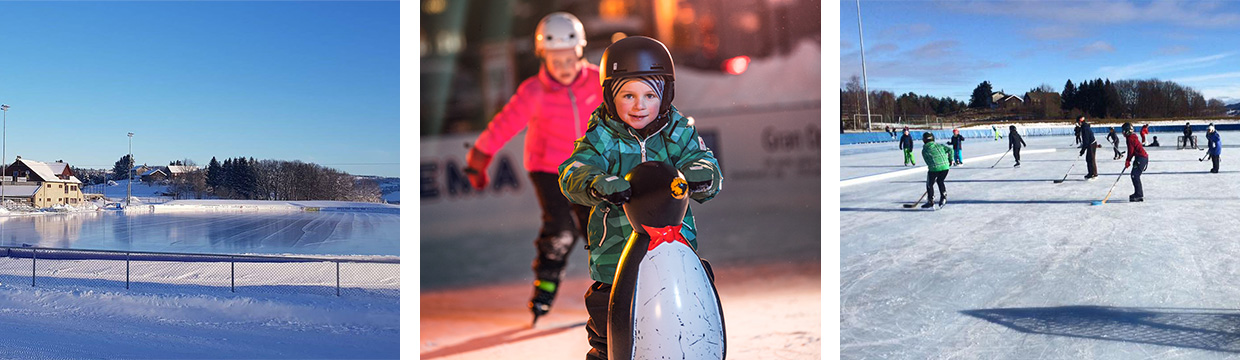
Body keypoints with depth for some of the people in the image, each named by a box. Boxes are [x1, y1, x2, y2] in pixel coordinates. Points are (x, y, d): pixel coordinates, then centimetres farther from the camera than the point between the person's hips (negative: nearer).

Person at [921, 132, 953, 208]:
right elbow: (949, 150, 11)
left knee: (929, 184, 13)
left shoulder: (924, 150, 10)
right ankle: (943, 197, 17)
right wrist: (950, 160, 19)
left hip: (934, 168, -4)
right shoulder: (939, 145, 19)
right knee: (940, 181, 26)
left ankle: (930, 201, 15)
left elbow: (928, 162, 9)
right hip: (945, 166, 4)